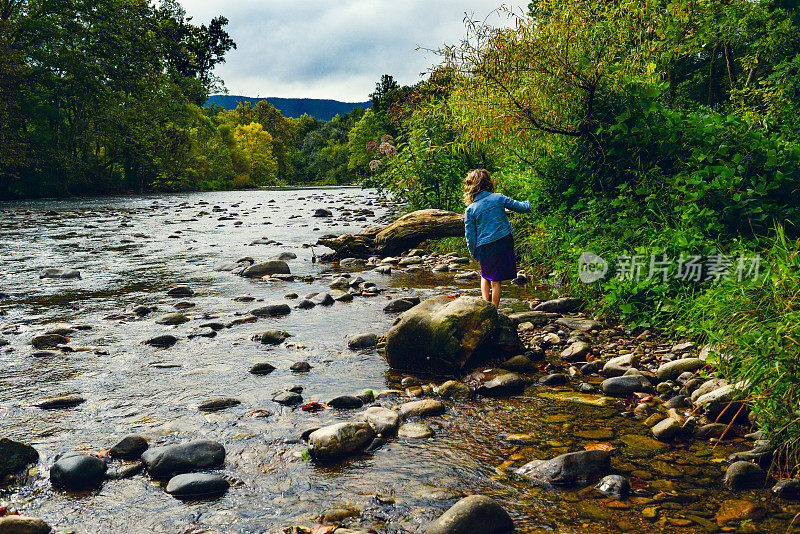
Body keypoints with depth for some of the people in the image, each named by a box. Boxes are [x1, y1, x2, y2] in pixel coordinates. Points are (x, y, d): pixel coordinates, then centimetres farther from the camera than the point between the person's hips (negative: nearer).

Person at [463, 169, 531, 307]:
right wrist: (527, 205, 36)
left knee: (485, 276, 23)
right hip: (505, 242, 1)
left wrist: (473, 254, 12)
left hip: (484, 248, 0)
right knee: (496, 281, 8)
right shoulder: (499, 198, -1)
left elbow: (470, 236, -2)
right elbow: (518, 206, 13)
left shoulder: (470, 210, -3)